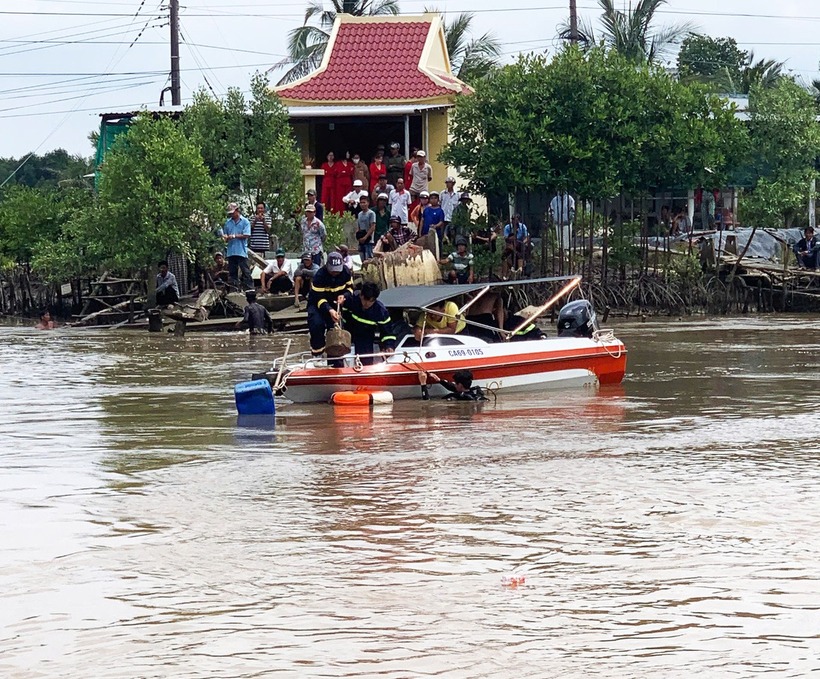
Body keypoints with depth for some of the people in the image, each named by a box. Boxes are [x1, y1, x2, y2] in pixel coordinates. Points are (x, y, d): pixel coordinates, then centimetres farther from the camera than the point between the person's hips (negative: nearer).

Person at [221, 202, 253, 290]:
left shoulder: (245, 222, 1)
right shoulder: (228, 222, 15)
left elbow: (246, 235, -8)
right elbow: (225, 235, 17)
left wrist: (234, 236, -13)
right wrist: (225, 238, -7)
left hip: (241, 251, -5)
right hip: (231, 252, 5)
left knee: (245, 271, -7)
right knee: (232, 272, 7)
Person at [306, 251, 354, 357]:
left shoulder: (346, 273, -14)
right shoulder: (319, 276, -29)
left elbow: (350, 287, 3)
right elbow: (319, 298, -29)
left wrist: (344, 296, -21)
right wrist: (329, 310, -45)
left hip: (335, 303, 4)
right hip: (318, 304, -4)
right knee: (317, 324, -26)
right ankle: (317, 354, -10)